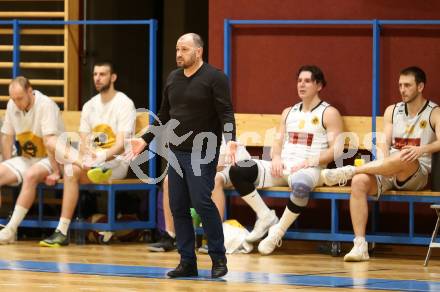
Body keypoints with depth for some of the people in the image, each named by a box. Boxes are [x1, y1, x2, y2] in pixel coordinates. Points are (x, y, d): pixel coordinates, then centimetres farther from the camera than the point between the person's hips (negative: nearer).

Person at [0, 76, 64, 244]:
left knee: (30, 176, -35)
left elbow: (50, 142, -26)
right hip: (25, 159, 7)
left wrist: (55, 172, -29)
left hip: (48, 160, -7)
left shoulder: (45, 105, -20)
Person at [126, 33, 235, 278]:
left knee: (202, 202, -14)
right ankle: (187, 262, 11)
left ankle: (219, 259, -2)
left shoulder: (214, 77, -7)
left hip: (203, 154, -7)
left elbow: (226, 112, -14)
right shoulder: (173, 78, 13)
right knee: (178, 207, 4)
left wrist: (231, 139, -29)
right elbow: (164, 116, 21)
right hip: (177, 153, 7)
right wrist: (146, 140, 18)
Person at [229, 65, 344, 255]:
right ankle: (266, 216, -5)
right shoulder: (288, 112, 22)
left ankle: (277, 232, -24)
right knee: (236, 171, -16)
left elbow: (335, 150, -5)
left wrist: (308, 162, -16)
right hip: (282, 167, 6)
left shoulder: (329, 113, 3)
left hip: (309, 169, -6)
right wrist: (276, 158, -3)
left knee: (300, 185, -44)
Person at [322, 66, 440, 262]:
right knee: (360, 181, -29)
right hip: (388, 173, 4)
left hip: (416, 174, -4)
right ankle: (360, 246, -36)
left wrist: (422, 149, -33)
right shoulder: (392, 111, 18)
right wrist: (383, 163, -16)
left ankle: (349, 171, -30)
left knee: (404, 159, -40)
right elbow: (384, 143, 5)